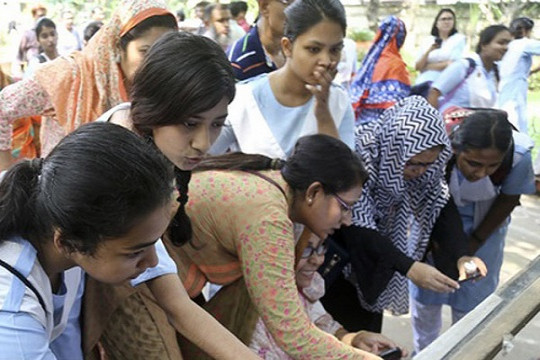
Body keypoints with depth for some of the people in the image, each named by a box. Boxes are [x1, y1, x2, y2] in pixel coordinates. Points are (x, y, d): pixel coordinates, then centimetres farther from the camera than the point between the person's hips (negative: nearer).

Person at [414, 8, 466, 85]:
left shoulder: (459, 38, 5)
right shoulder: (429, 40, 13)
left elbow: (453, 65, -5)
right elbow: (417, 67, 7)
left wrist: (427, 66, 0)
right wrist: (428, 51, -9)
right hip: (423, 80, 3)